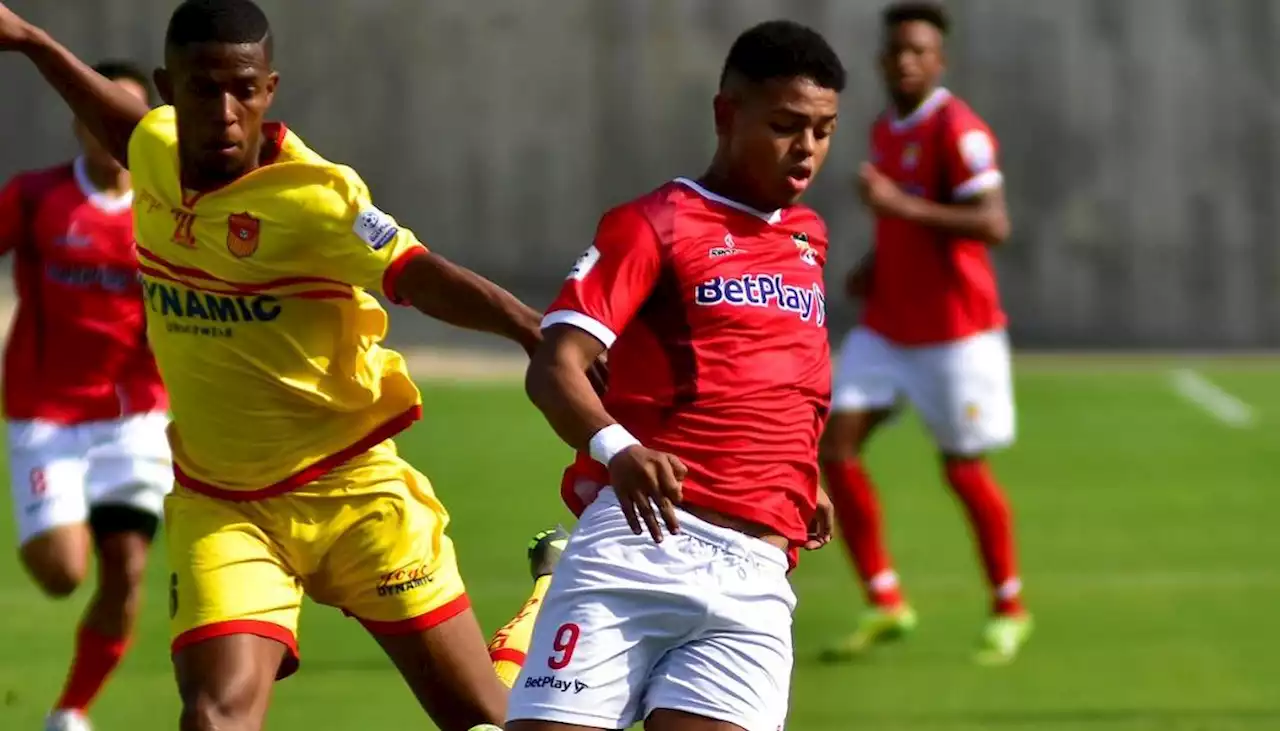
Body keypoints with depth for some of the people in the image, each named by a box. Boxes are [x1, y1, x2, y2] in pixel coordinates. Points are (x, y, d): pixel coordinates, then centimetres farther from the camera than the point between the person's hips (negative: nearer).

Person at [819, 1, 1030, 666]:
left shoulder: (958, 130, -15)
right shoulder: (885, 131, 11)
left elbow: (993, 225, -23)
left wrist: (900, 205, -29)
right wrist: (873, 266, 7)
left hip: (955, 330, -7)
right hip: (887, 327, 8)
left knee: (963, 469, 1)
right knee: (835, 446, -5)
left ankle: (1009, 610, 20)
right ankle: (885, 604, 3)